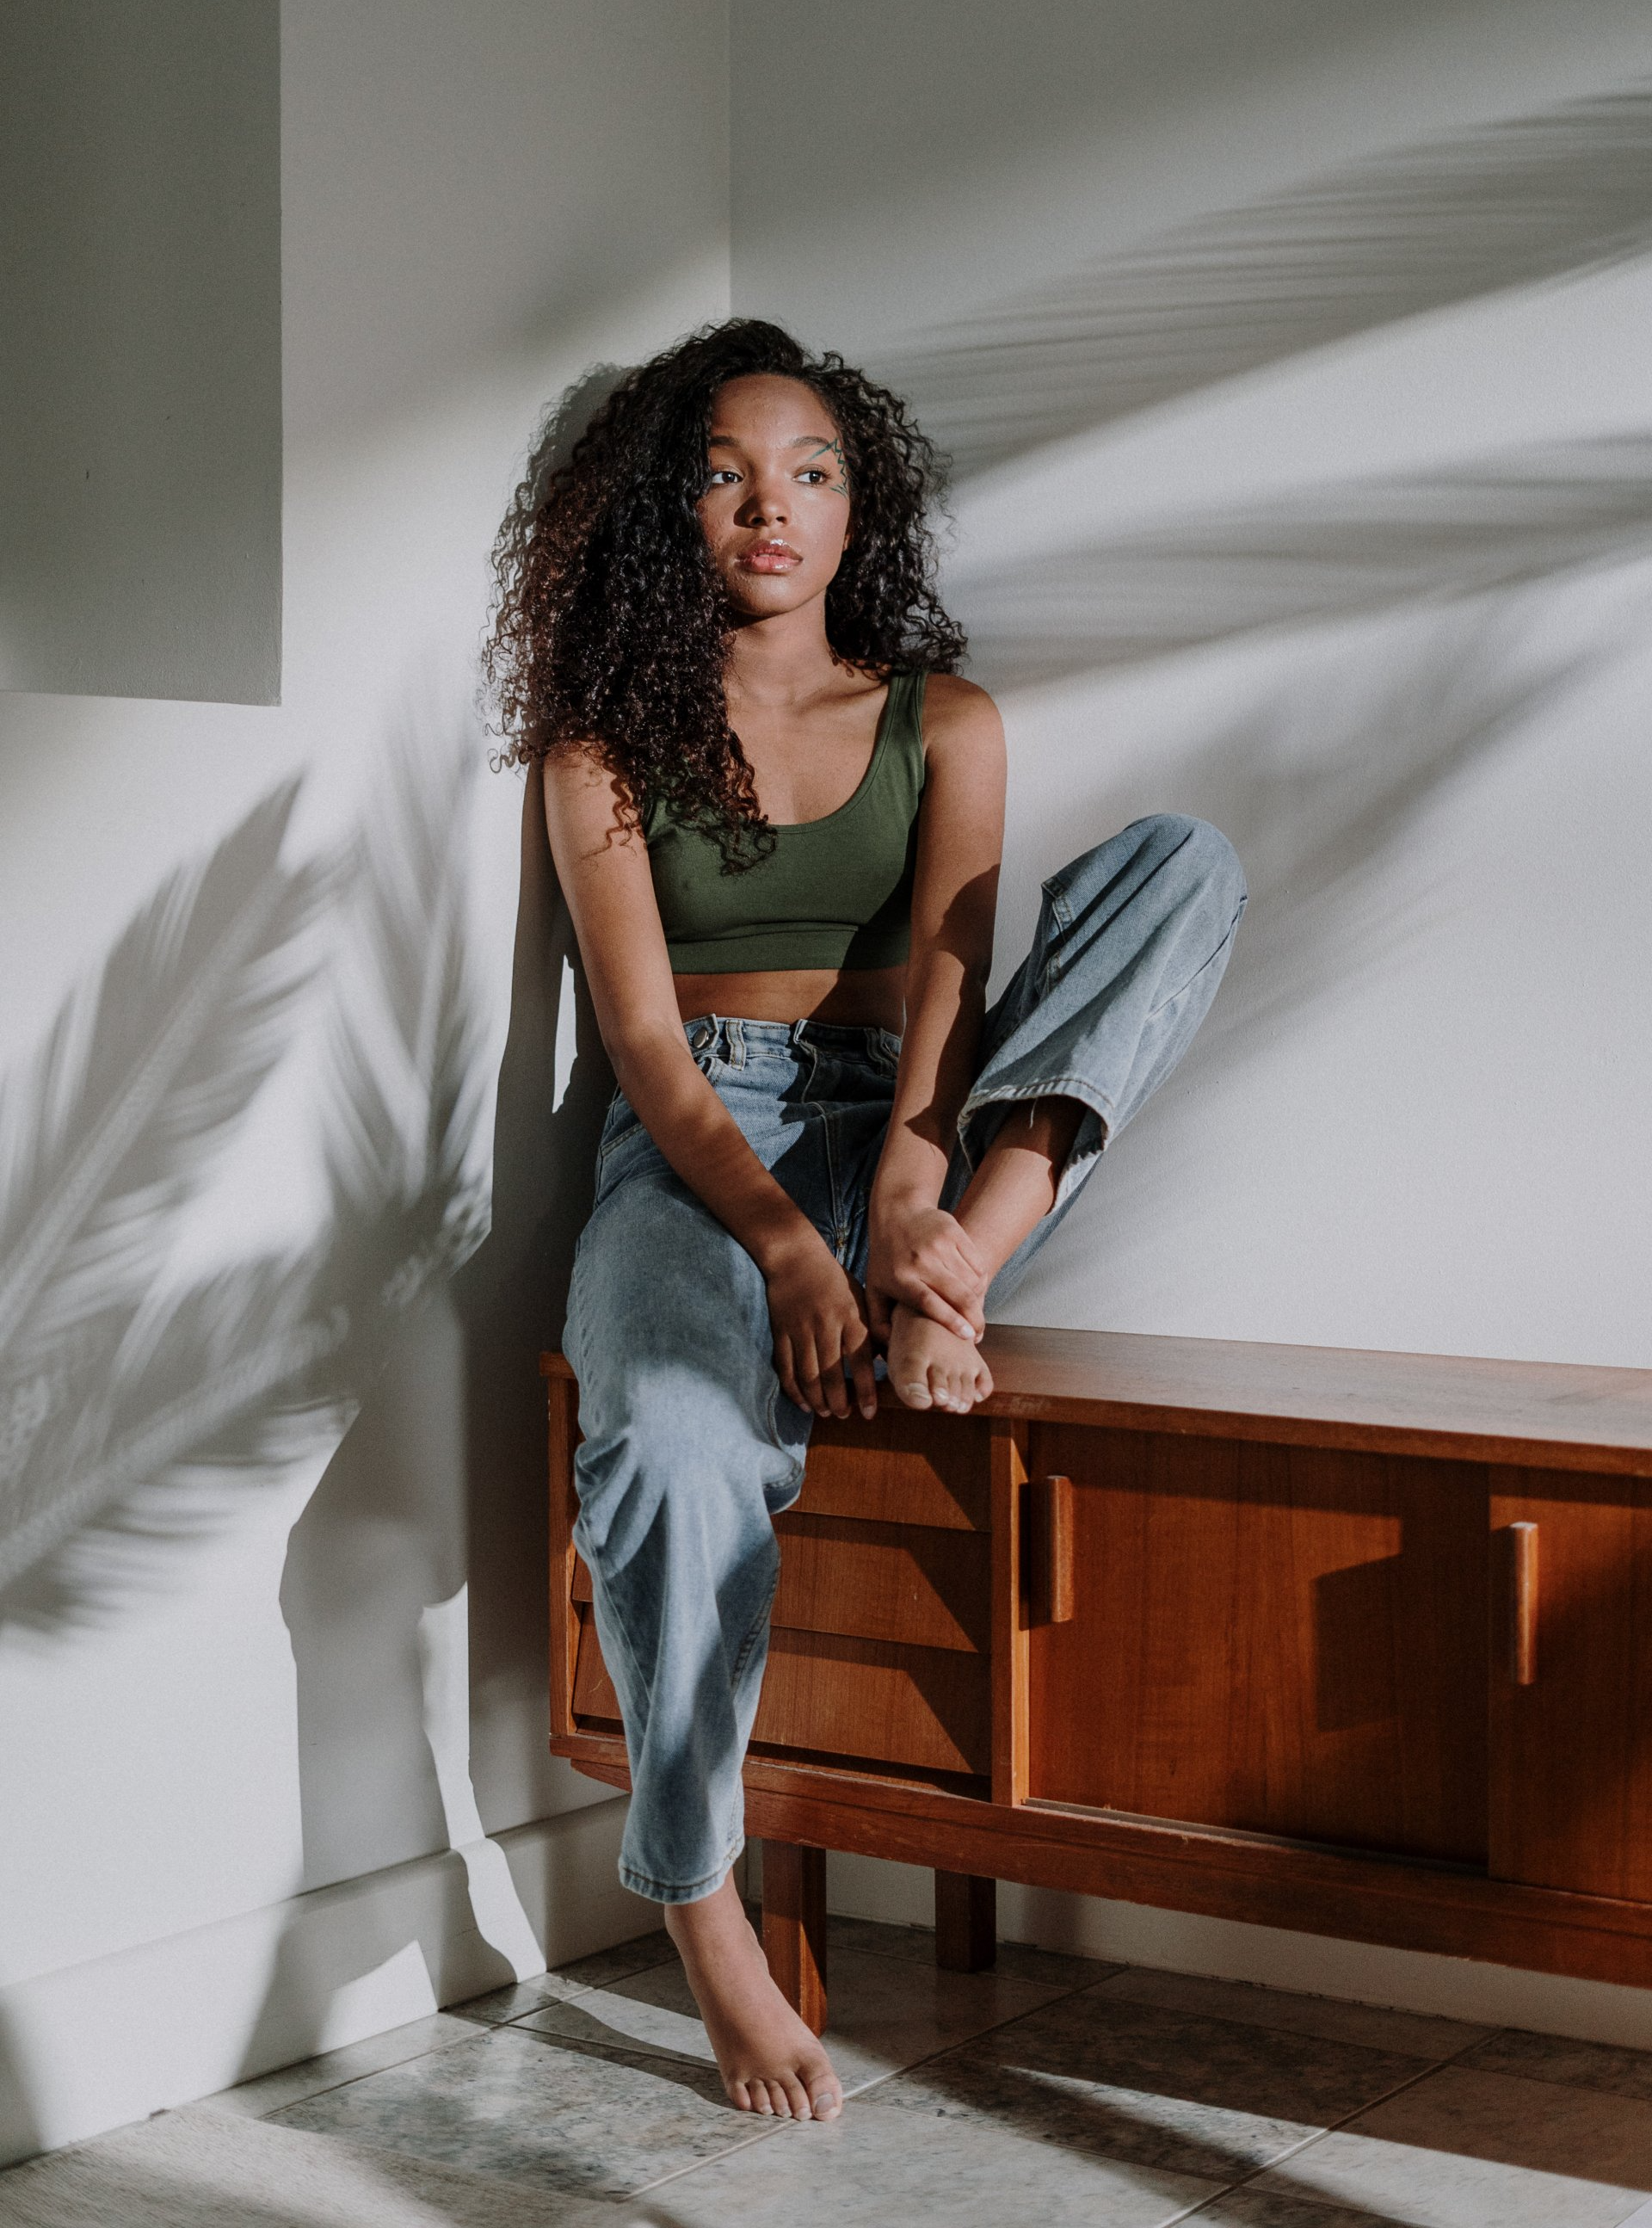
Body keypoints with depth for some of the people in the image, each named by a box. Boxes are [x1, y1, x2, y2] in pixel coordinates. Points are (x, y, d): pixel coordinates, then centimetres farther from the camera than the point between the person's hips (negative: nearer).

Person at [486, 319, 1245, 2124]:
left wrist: (913, 1189, -25)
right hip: (693, 1152, -2)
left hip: (903, 1138, 3)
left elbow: (947, 977, -3)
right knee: (678, 1442, -37)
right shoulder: (606, 747, 7)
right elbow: (645, 1040, -4)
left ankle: (966, 1255, -36)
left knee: (1182, 863, -16)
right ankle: (701, 1915, -19)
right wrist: (785, 1245, -22)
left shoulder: (941, 722, 13)